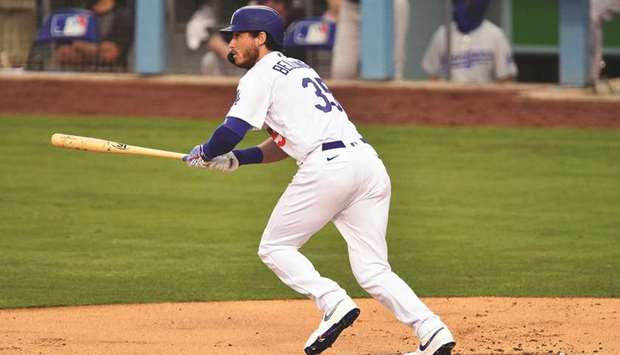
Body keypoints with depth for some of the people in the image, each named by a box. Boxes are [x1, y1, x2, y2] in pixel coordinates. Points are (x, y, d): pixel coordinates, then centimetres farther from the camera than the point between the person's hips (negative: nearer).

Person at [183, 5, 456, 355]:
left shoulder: (262, 75, 4)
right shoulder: (298, 68, 31)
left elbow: (230, 133, -4)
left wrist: (203, 154, 16)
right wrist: (236, 159, 23)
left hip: (328, 165, -8)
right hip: (369, 161, 8)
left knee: (275, 247, 8)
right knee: (373, 270, 6)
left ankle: (334, 303, -12)